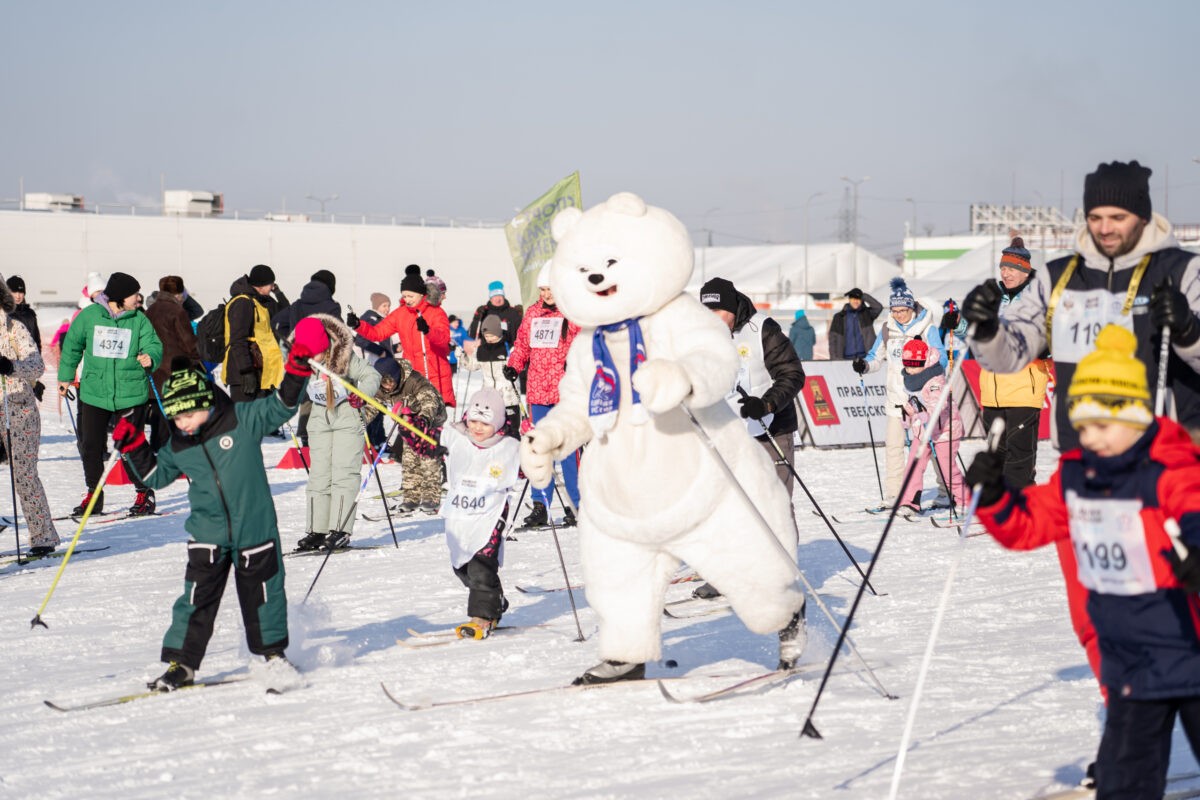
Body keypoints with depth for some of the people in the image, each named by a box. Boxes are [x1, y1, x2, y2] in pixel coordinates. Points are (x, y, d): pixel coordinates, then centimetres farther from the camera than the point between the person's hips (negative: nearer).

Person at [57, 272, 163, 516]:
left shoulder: (139, 320, -1)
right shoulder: (89, 315, 0)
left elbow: (154, 346, -5)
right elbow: (72, 345, 11)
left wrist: (150, 357, -28)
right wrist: (65, 376, 16)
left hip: (130, 394, -1)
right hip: (94, 393, 2)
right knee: (90, 446, 5)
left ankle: (145, 493, 15)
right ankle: (94, 496, 20)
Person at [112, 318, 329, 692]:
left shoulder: (243, 419, -8)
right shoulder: (177, 446, 3)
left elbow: (279, 406, -7)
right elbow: (156, 474, 17)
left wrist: (297, 369, -19)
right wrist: (133, 447, 6)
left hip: (255, 529, -2)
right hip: (207, 534, 2)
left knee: (262, 593, 9)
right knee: (196, 597, -2)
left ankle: (272, 651, 28)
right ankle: (181, 662, 5)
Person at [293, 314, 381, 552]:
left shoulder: (346, 358, -17)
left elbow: (371, 376, -10)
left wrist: (361, 394, -24)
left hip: (348, 419, -4)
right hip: (320, 423, 4)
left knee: (344, 474, -9)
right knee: (319, 476, 3)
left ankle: (340, 530, -8)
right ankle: (317, 530, 7)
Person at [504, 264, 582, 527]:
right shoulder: (532, 313, 14)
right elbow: (522, 344, 21)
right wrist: (513, 366, 5)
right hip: (537, 391, 5)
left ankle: (577, 504, 3)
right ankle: (540, 506, 13)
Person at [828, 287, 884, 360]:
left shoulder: (867, 314, 9)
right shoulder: (839, 317, 8)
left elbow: (879, 307, -8)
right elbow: (833, 337, 6)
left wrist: (864, 296, -2)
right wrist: (834, 357, -4)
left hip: (864, 356, 0)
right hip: (847, 357, 0)